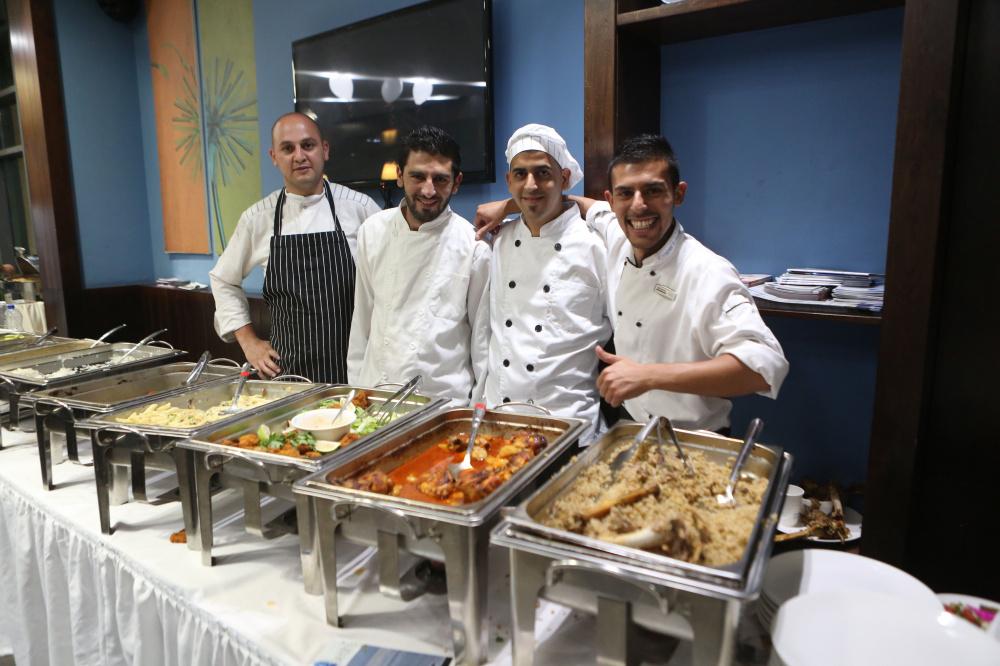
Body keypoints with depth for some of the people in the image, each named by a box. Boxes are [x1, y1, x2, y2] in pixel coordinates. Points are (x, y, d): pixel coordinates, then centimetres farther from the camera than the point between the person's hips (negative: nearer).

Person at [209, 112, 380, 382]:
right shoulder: (257, 218, 1)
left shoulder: (359, 207, -4)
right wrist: (249, 342, 10)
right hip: (287, 367, 2)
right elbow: (225, 281, 15)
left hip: (354, 365, -1)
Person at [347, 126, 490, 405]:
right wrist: (355, 388, 9)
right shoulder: (373, 231, 1)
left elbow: (483, 339, -4)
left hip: (445, 399, -3)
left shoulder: (474, 247, -10)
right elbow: (362, 320, 7)